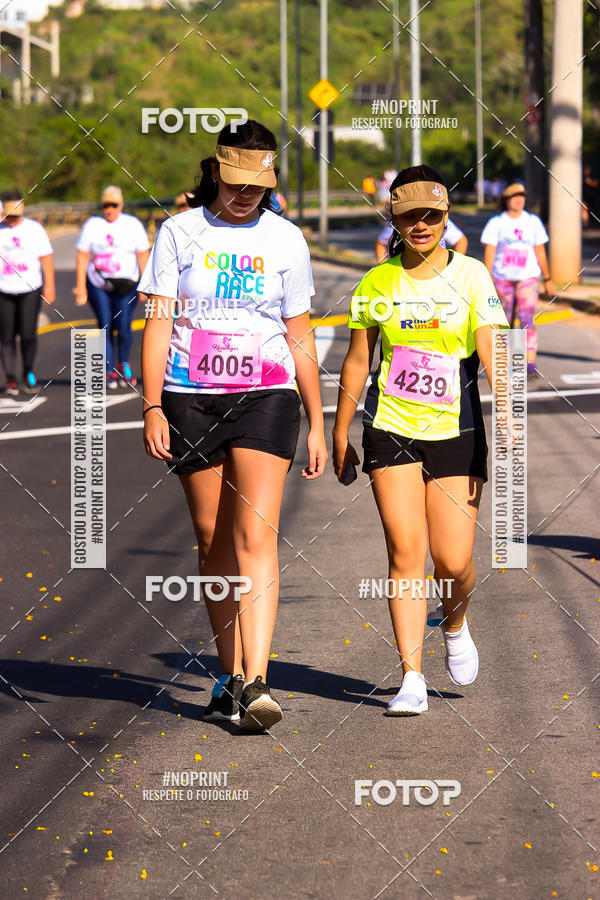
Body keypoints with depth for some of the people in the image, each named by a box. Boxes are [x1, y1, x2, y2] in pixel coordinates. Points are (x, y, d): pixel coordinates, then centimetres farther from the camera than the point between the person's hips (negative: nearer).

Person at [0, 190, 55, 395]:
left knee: (28, 333, -9)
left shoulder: (34, 229, 2)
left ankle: (28, 372, 13)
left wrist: (49, 286, -1)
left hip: (30, 289, -1)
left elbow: (46, 258, 4)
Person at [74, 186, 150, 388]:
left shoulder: (133, 225, 4)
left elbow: (143, 255, 5)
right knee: (105, 327, -4)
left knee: (123, 327, -6)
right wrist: (80, 286, -2)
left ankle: (124, 365, 20)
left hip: (126, 284, -1)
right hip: (98, 284, 1)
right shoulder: (92, 225, 4)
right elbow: (82, 256, 4)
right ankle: (110, 372, 3)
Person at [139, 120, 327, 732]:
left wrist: (317, 424, 11)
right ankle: (229, 678, 17)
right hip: (190, 399, 1)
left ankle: (255, 681, -23)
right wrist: (152, 407, -8)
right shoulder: (180, 233, 4)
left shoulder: (285, 240, 7)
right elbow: (158, 323, 2)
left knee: (254, 534, -14)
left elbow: (300, 338, 12)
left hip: (265, 396, -1)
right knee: (213, 540, 6)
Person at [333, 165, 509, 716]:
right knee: (405, 551, -8)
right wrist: (340, 436, 14)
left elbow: (492, 350, -13)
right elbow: (357, 362, 12)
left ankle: (455, 624, 32)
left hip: (456, 431, -1)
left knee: (454, 561, -3)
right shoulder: (378, 283, 3)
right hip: (391, 428, 1)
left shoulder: (470, 277, -3)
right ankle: (412, 677, -5)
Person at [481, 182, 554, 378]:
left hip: (528, 277, 0)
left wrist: (547, 280, 12)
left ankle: (530, 365, -22)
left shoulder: (533, 222, 6)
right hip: (502, 278, 0)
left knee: (527, 321, -15)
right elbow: (489, 252, -3)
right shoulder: (496, 223, 1)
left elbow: (540, 252, 12)